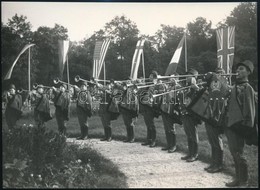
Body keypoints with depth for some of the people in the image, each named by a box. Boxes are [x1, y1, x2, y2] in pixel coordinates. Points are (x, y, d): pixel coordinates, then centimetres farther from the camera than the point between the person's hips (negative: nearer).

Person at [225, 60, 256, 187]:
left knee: (238, 154, -3)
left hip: (239, 126, -8)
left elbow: (250, 109, -12)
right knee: (234, 153, 15)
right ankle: (238, 179, 26)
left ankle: (243, 182, 9)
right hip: (230, 125, 8)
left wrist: (248, 126, -15)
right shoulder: (234, 87, 15)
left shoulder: (247, 88, -8)